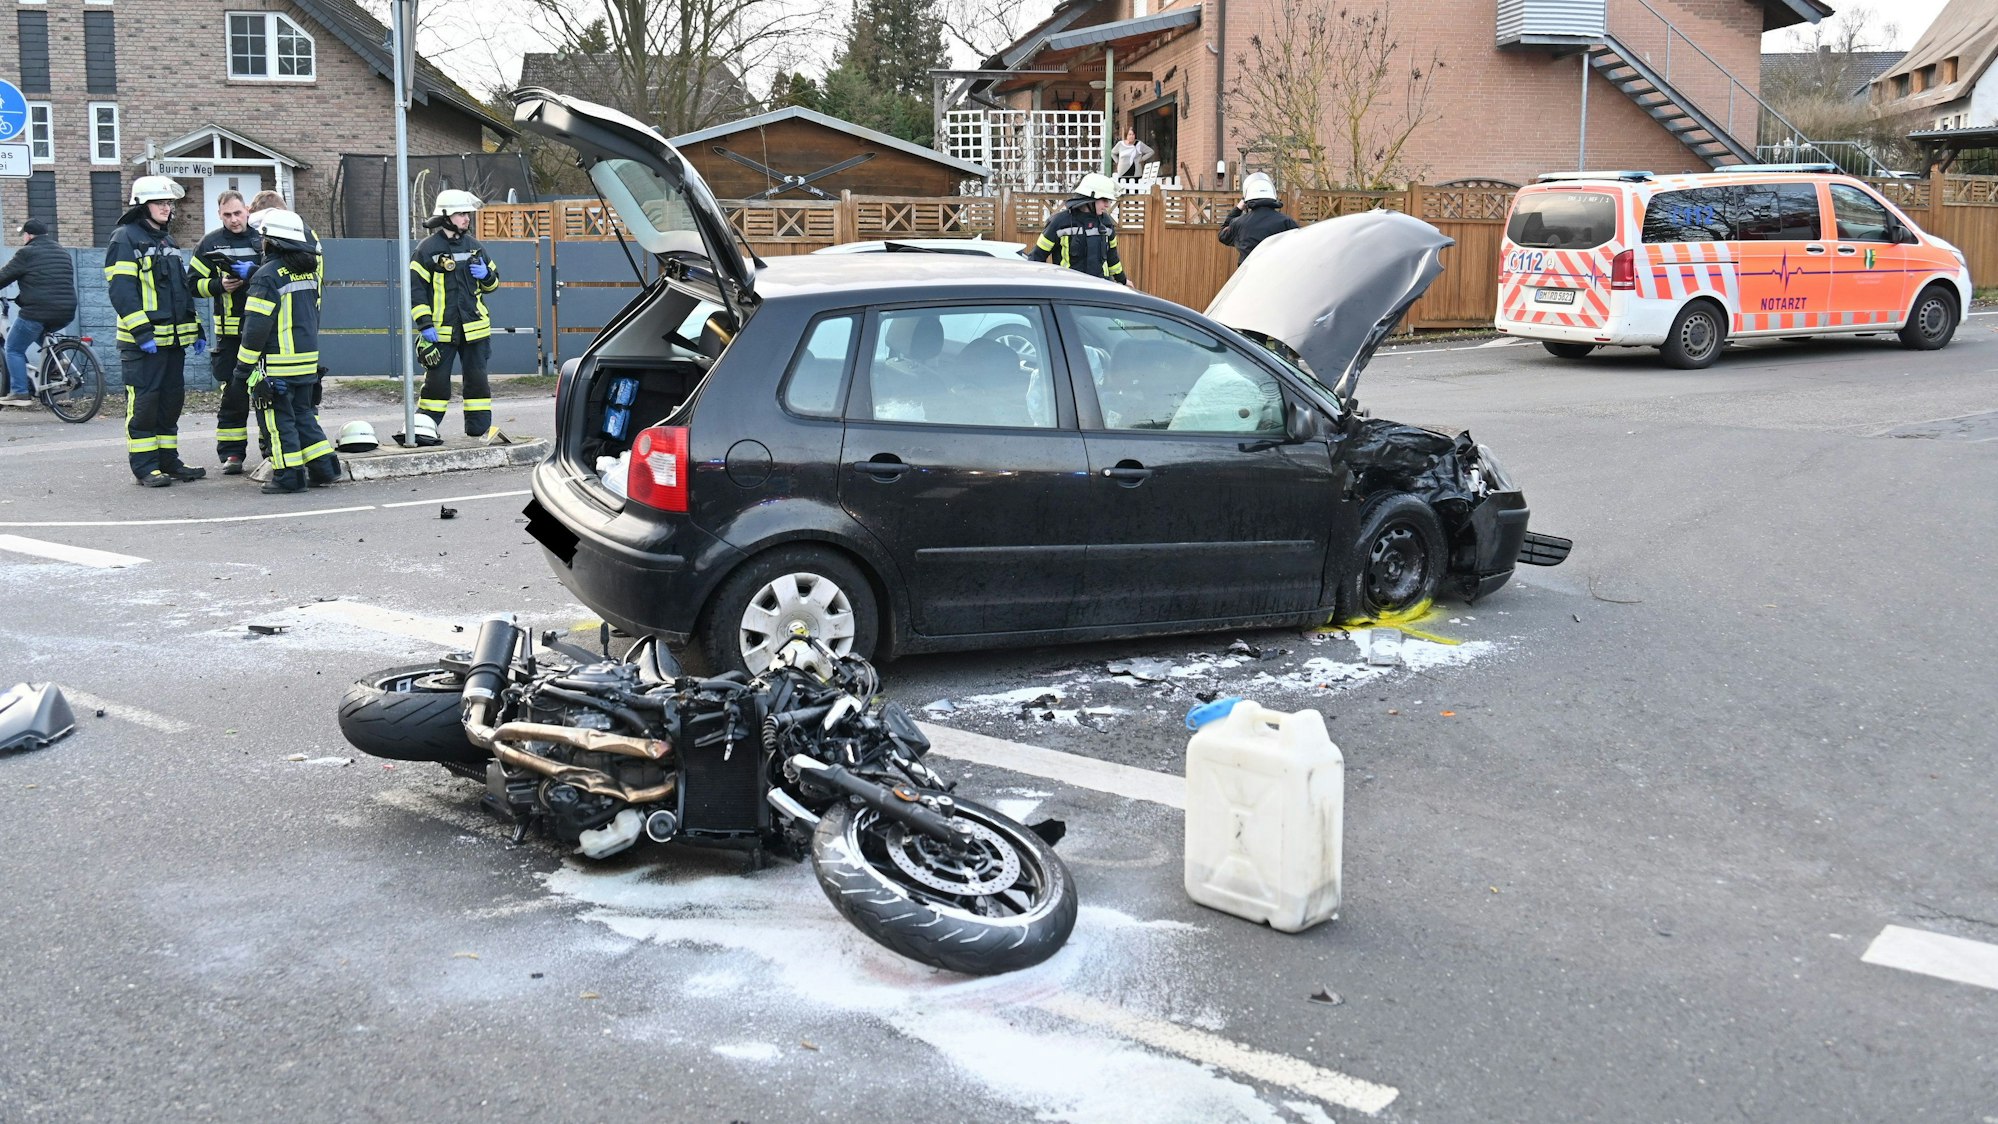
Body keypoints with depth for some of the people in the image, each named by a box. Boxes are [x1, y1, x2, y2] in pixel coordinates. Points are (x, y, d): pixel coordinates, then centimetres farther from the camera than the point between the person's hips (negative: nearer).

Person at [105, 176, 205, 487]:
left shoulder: (168, 241, 20)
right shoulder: (125, 239, -6)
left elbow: (183, 290, 26)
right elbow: (121, 290, -14)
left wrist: (195, 329, 19)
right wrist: (142, 332, -21)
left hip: (173, 338, 8)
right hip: (142, 342, -8)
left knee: (171, 400, 10)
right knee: (143, 401, -5)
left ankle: (168, 461, 18)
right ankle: (144, 467, -1)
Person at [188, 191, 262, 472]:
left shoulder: (265, 238, 7)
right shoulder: (211, 244, 6)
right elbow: (194, 283, 7)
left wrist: (256, 271, -16)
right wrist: (219, 285, -11)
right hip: (230, 331, -1)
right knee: (233, 394, 0)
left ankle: (273, 449, 16)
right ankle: (231, 454, 7)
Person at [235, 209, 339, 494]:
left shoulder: (268, 275, -14)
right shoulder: (309, 272, 10)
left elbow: (257, 324, -16)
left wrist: (244, 364, -9)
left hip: (277, 363, -7)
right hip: (308, 358, 7)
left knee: (280, 418, 0)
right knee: (303, 414, 16)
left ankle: (289, 476, 2)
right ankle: (324, 468, 15)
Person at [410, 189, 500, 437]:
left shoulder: (474, 246, 10)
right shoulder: (428, 248, -4)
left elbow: (493, 282, 20)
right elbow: (415, 288, -6)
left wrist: (486, 276, -5)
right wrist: (425, 324, -13)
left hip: (474, 327, 4)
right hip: (441, 330, -4)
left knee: (477, 377, 6)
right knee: (437, 378, 0)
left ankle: (479, 427, 14)